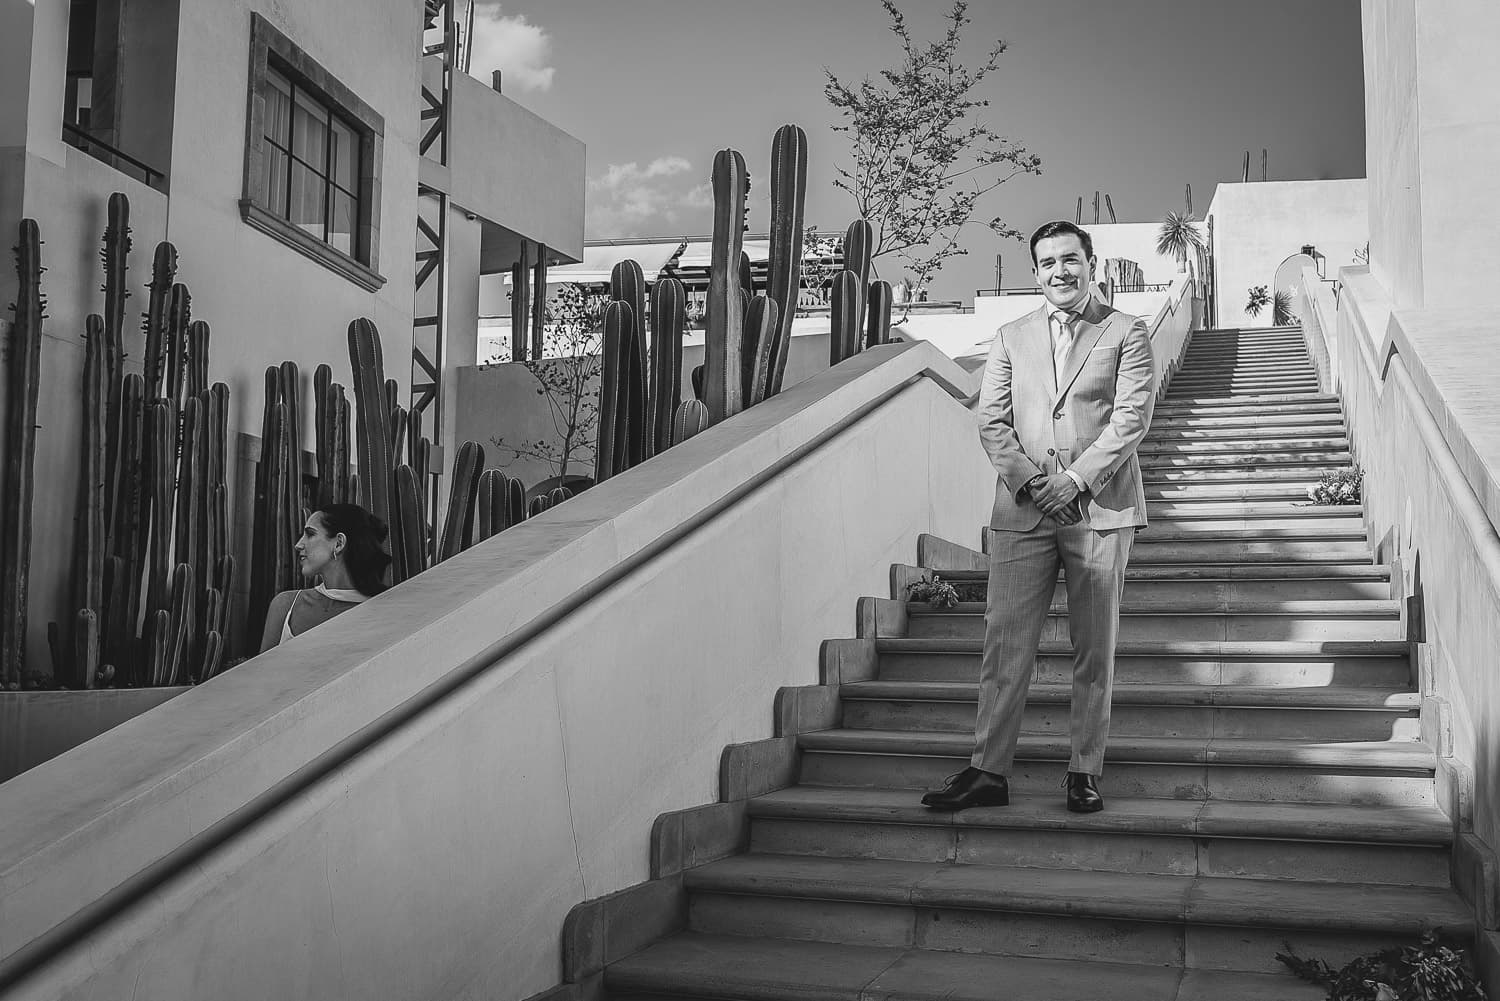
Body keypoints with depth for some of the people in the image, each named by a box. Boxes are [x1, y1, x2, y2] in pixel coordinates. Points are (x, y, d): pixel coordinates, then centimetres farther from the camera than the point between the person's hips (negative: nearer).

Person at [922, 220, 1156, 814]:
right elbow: (991, 421, 6)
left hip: (1099, 510, -2)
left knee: (1094, 649, 4)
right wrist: (1029, 480, -9)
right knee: (1005, 644, -1)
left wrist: (1075, 480, -14)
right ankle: (988, 771, 5)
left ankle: (1085, 772, 14)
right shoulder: (1011, 339, 14)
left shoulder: (1126, 334, 6)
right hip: (1021, 512, 2)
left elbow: (1132, 417, -4)